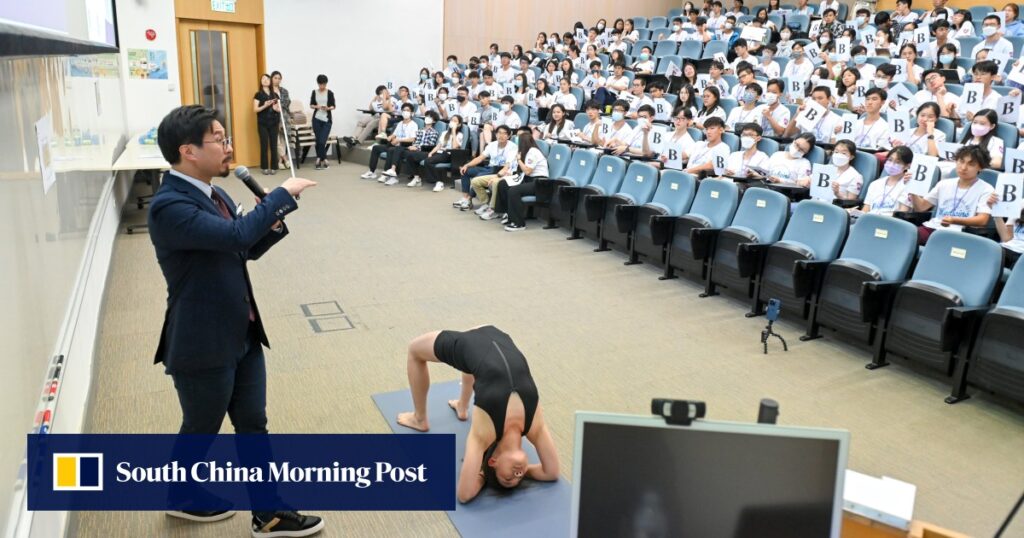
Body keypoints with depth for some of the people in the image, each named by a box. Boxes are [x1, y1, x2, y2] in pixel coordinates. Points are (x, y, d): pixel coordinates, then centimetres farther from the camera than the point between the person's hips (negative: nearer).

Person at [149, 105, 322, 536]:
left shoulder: (212, 193, 5)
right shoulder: (169, 206, -23)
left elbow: (246, 249, 14)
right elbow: (236, 235, -35)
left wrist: (274, 223, -5)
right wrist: (282, 195, -23)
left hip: (242, 335, 8)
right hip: (203, 344, -8)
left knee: (253, 426, 15)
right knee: (200, 431, 16)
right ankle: (183, 498, 44)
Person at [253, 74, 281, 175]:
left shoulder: (275, 95, 10)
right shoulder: (258, 95, 1)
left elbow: (279, 109, 11)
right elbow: (255, 109, -6)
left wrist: (276, 108, -12)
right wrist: (265, 106, -21)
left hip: (274, 123, 3)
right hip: (262, 123, -3)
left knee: (273, 145, 2)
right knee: (264, 145, -2)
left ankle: (274, 167, 8)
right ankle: (264, 167, 4)